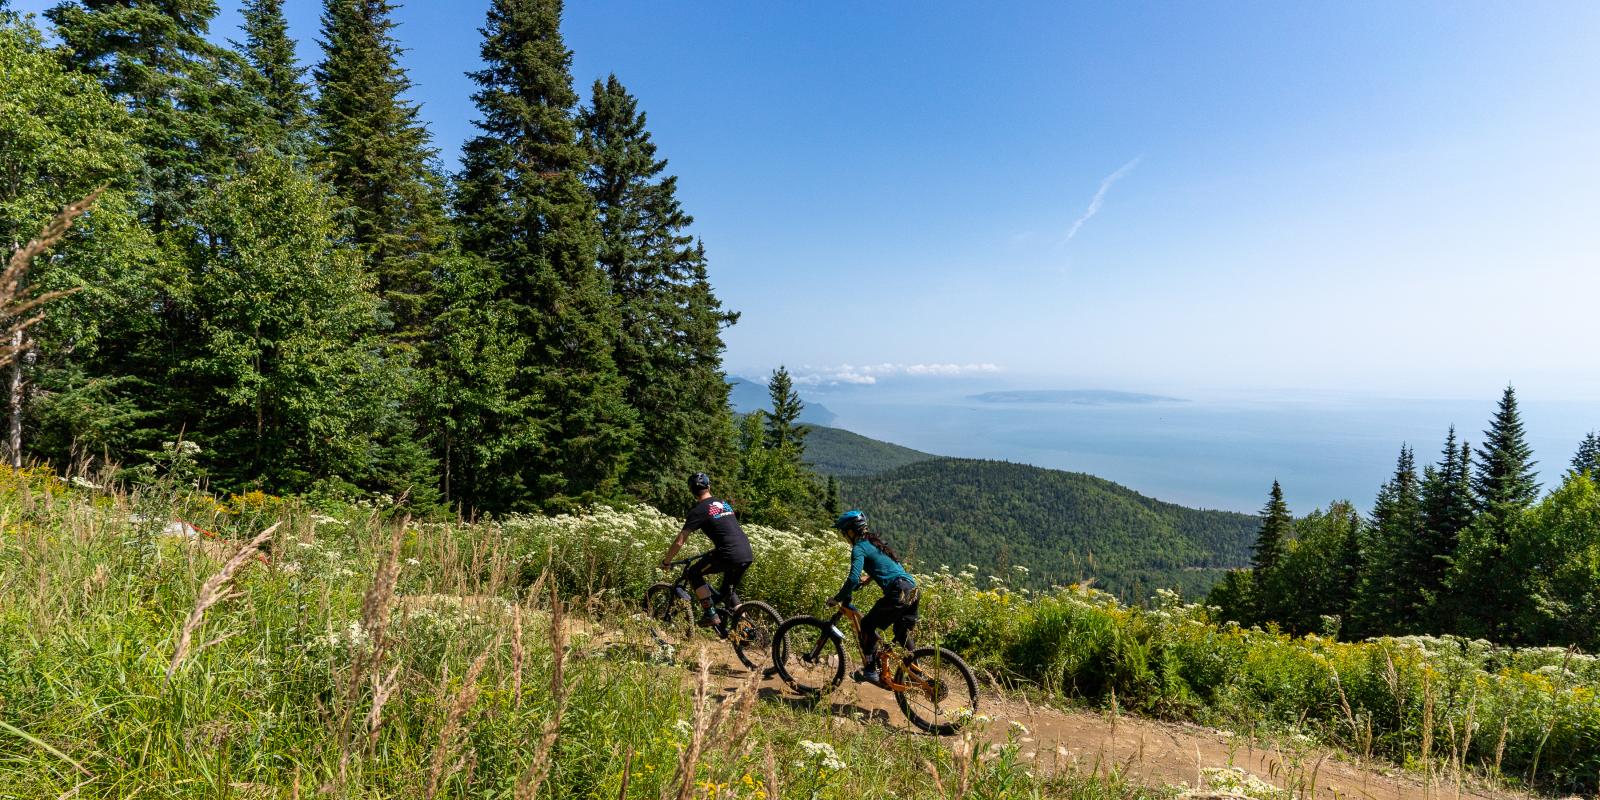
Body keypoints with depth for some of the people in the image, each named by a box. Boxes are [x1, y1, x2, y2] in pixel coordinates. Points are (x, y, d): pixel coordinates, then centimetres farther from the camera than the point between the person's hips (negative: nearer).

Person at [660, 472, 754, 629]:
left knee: (692, 573, 11)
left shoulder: (698, 510, 1)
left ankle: (711, 615, 6)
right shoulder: (724, 504, 22)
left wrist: (666, 562, 12)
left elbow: (679, 542, -1)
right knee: (729, 592, 25)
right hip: (747, 555, 7)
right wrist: (713, 551, 48)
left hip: (729, 555, -7)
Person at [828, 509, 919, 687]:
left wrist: (837, 598, -6)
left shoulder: (859, 548, -5)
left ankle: (870, 671, 7)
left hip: (899, 592, -9)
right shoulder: (874, 543, 22)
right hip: (913, 590, 9)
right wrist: (869, 577, 43)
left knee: (867, 625, 5)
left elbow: (853, 579, -16)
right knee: (902, 634, 23)